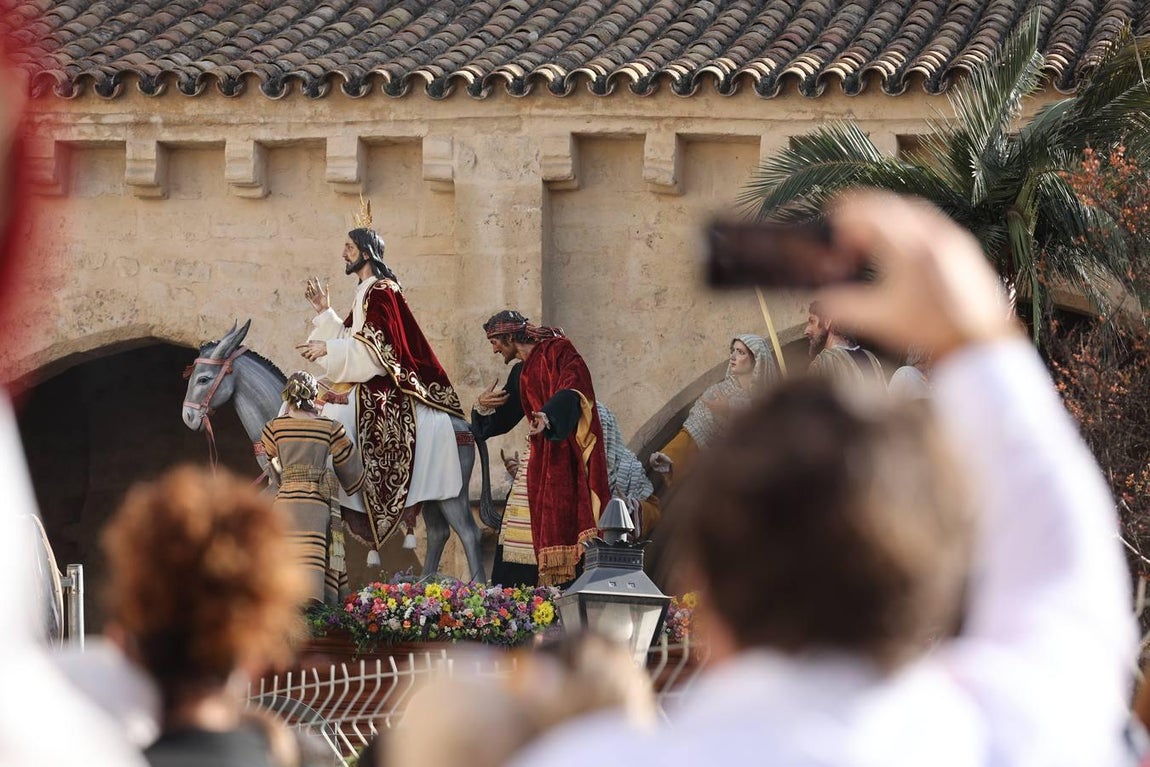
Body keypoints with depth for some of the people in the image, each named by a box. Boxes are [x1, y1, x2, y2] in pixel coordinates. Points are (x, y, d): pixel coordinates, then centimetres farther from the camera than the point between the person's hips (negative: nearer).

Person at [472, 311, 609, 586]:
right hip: (543, 456, 7)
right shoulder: (520, 374, 21)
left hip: (571, 448, -7)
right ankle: (554, 588, -5)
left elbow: (570, 390, -19)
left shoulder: (558, 351, -2)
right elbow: (501, 421, 25)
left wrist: (548, 416, -36)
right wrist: (483, 408, 3)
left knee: (571, 512, -17)